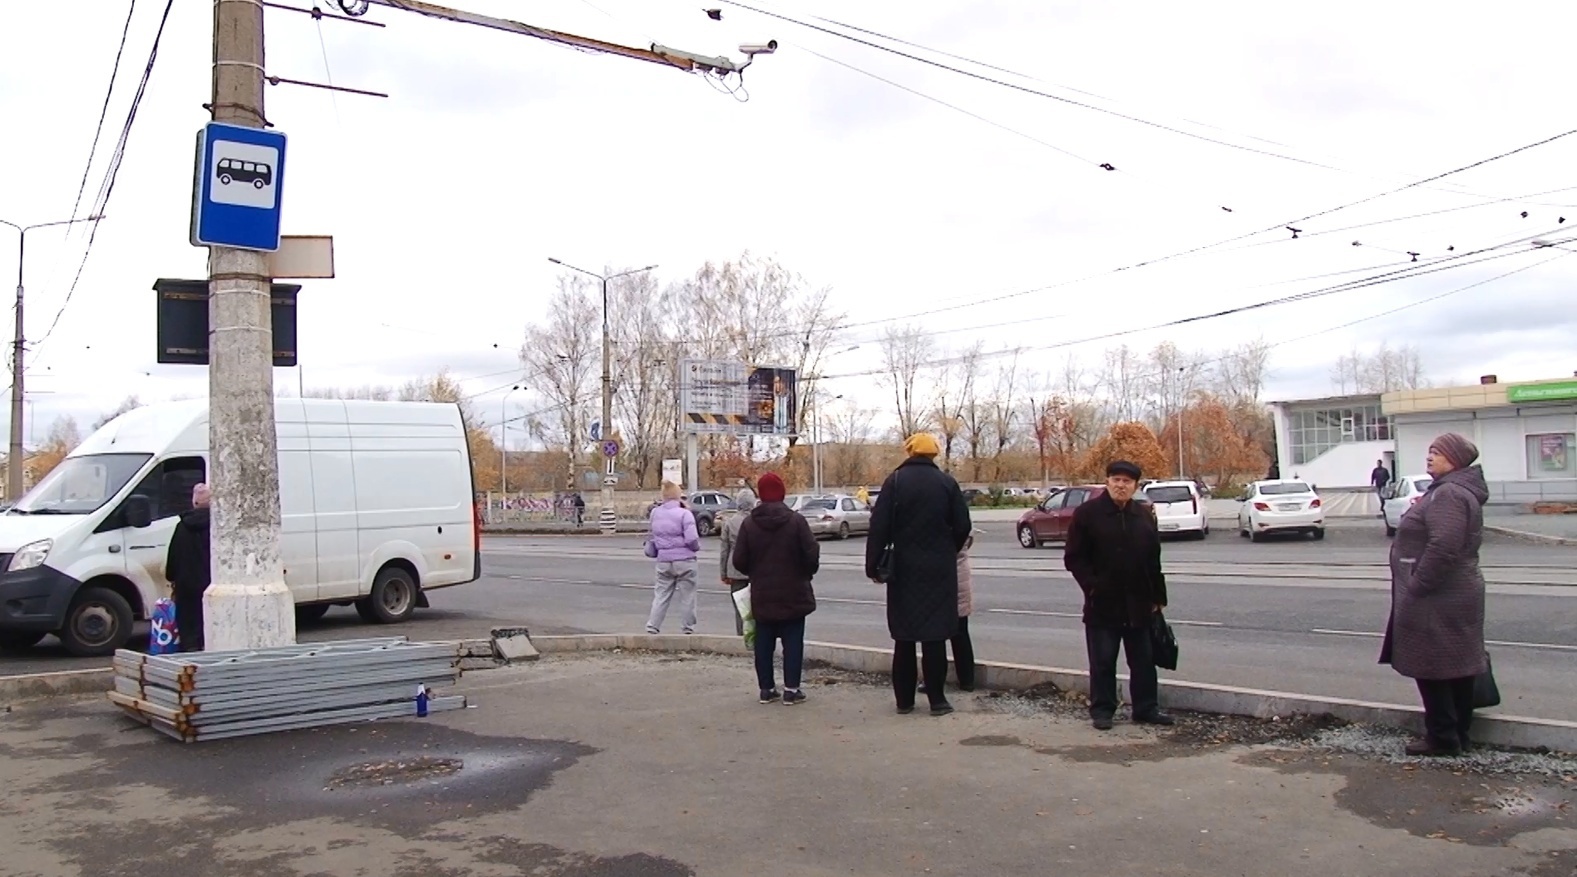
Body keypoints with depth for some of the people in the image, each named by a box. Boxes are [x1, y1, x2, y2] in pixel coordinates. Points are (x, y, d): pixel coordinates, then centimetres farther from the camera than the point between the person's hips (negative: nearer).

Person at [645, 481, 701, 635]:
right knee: (687, 595, 6)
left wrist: (651, 552, 28)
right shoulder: (684, 514, -13)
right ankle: (688, 628, 11)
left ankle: (652, 626, 6)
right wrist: (696, 547, 3)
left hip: (663, 561, 4)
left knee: (661, 594, 12)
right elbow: (692, 538, -16)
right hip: (684, 560, -4)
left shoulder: (655, 513, 3)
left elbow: (651, 536, 13)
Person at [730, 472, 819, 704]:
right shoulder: (796, 520, -11)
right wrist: (807, 573, 8)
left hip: (762, 594, 2)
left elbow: (738, 560, -5)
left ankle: (766, 688, 15)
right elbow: (812, 554, -12)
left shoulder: (748, 523, -4)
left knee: (763, 642, 11)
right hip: (793, 594, -2)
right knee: (793, 642, 5)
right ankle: (791, 689, 5)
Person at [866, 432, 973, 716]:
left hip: (904, 570, 0)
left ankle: (904, 699, 12)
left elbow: (879, 527, -9)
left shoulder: (895, 481, -4)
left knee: (904, 637, 8)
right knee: (935, 635, 4)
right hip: (939, 571, 0)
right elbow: (962, 526, -1)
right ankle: (936, 699, 5)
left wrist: (873, 565, -2)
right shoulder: (946, 482, -2)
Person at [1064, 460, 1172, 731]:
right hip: (1102, 605, -4)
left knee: (1144, 661, 11)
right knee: (1103, 662, 4)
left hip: (1139, 604, 4)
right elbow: (1073, 558, -6)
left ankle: (1147, 708, 22)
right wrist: (1092, 585, -14)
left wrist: (1158, 597, 9)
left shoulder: (1144, 517, 9)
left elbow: (1154, 562, 12)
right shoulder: (1087, 514, -5)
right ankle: (1102, 710, 14)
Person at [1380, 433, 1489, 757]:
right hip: (1458, 594, 11)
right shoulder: (1461, 491, 17)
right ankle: (1458, 734, 23)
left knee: (1432, 669, -2)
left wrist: (1417, 585, -21)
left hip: (1437, 600, -11)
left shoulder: (1448, 494, -20)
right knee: (1456, 667, 15)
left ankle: (1442, 737, 5)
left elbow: (1443, 548, -29)